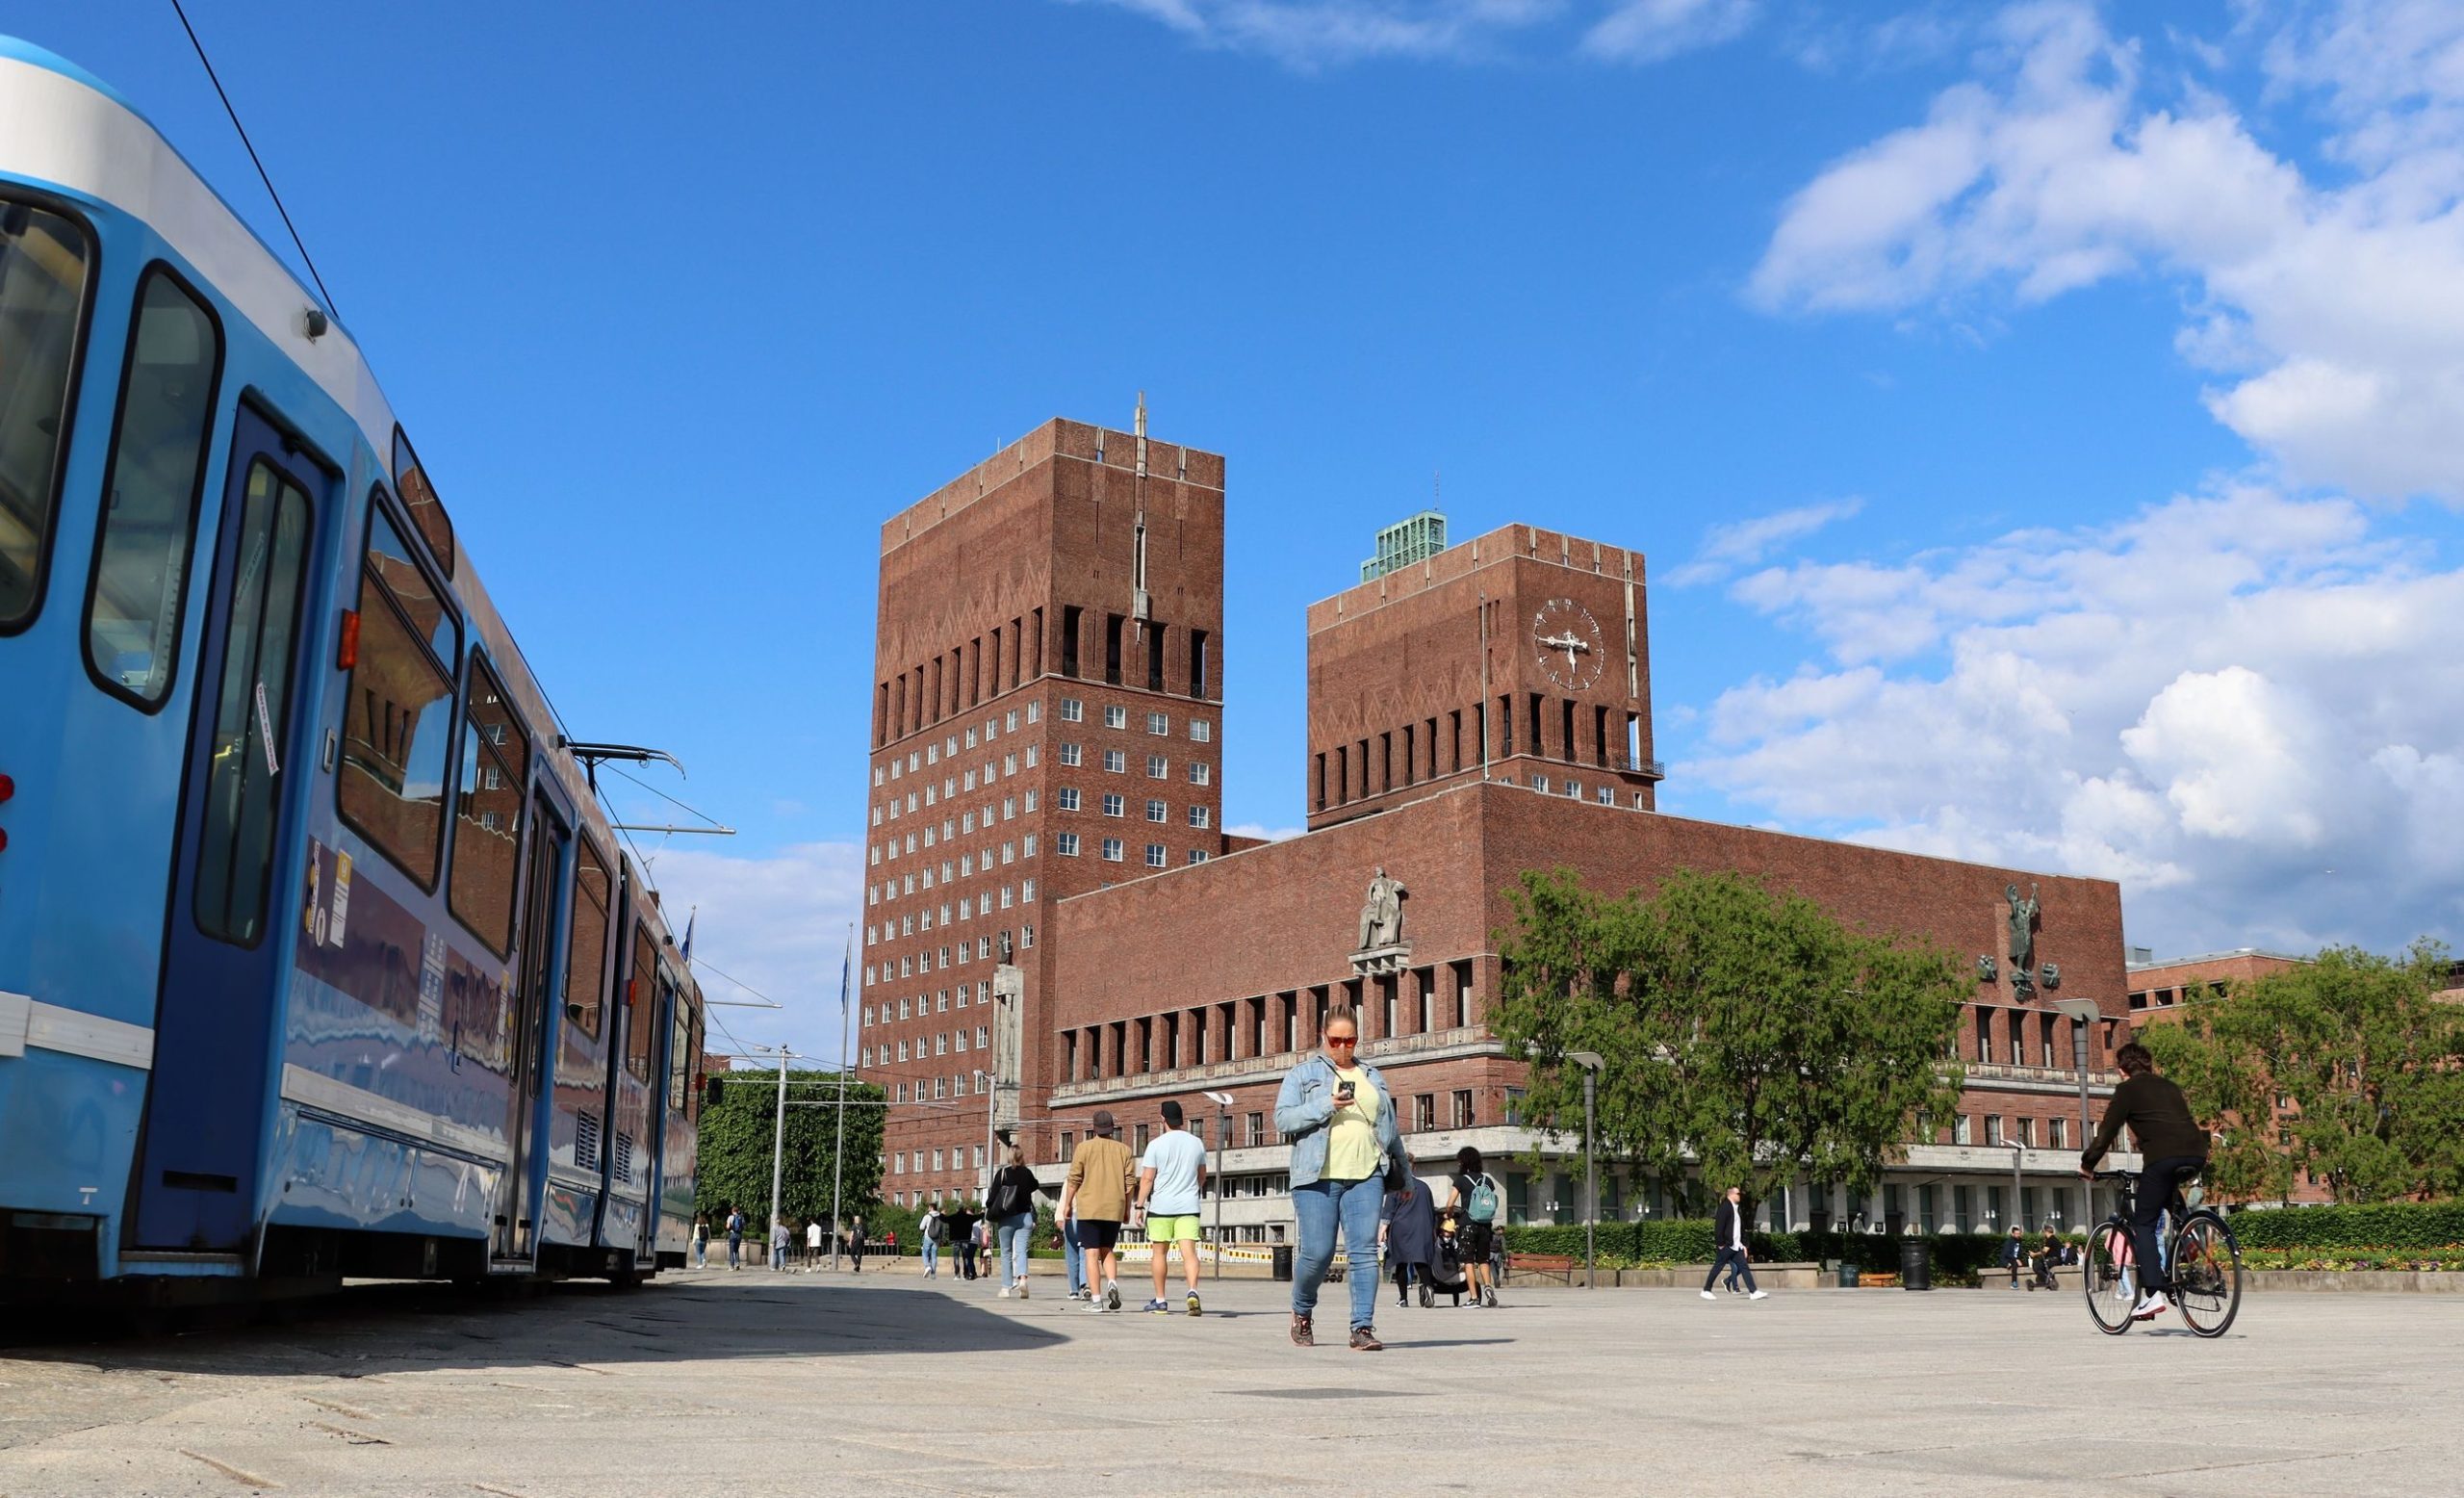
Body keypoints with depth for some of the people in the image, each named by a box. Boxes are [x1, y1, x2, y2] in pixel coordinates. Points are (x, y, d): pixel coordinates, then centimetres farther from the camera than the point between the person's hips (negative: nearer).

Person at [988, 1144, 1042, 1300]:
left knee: (1006, 1253, 9)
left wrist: (988, 1207, 11)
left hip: (1006, 1218, -1)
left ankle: (1006, 1287, 8)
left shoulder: (1002, 1173, -5)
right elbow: (1034, 1186, 19)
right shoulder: (1027, 1173, 2)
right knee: (1021, 1251, -2)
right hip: (1025, 1216, 1)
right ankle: (1022, 1278, -27)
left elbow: (993, 1193, -5)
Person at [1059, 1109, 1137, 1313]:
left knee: (1092, 1253, 0)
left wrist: (1067, 1205, 5)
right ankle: (1112, 1282, -8)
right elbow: (1130, 1182, 5)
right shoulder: (1124, 1150, 7)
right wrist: (1127, 1209, 12)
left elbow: (1074, 1179, -3)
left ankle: (1096, 1300, -6)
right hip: (1114, 1209, 3)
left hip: (1088, 1208, -3)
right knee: (1107, 1250, 17)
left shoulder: (1084, 1147, -1)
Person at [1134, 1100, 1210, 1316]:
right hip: (1189, 1207, 2)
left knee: (1159, 1252, 10)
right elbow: (1202, 1176, 19)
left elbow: (1147, 1179, -8)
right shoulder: (1196, 1143, 7)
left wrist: (1139, 1206, -3)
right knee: (1189, 1252, -5)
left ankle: (1160, 1301, 16)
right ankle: (1193, 1291, -27)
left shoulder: (1156, 1145, -5)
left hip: (1161, 1207, -2)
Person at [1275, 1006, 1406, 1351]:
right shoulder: (1302, 1074, 9)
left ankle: (1363, 1327, -6)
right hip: (1317, 1178, -3)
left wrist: (1404, 1173, 27)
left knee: (1364, 1250, -7)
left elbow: (1391, 1129, 27)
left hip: (1366, 1177, 3)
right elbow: (1283, 1119, -2)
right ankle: (1302, 1311, 23)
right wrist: (1326, 1106, -13)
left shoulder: (1373, 1077, 21)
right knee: (1318, 1253, -4)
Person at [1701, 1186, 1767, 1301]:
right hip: (1727, 1245, -8)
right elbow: (1719, 1226, -17)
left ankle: (1753, 1292, -6)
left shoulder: (1738, 1208, 16)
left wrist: (1744, 1244, 17)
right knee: (1717, 1267, -1)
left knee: (1744, 1267, -1)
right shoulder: (1725, 1207, -11)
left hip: (1736, 1246, 8)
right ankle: (1706, 1290, 8)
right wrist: (1720, 1244, -18)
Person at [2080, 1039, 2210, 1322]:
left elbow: (2107, 1131, 5)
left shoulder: (2128, 1089, 9)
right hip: (2196, 1155, 6)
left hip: (2162, 1157, -6)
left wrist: (2087, 1164, 14)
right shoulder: (2168, 1086, 27)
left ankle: (2154, 1293, -13)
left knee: (2143, 1224, 2)